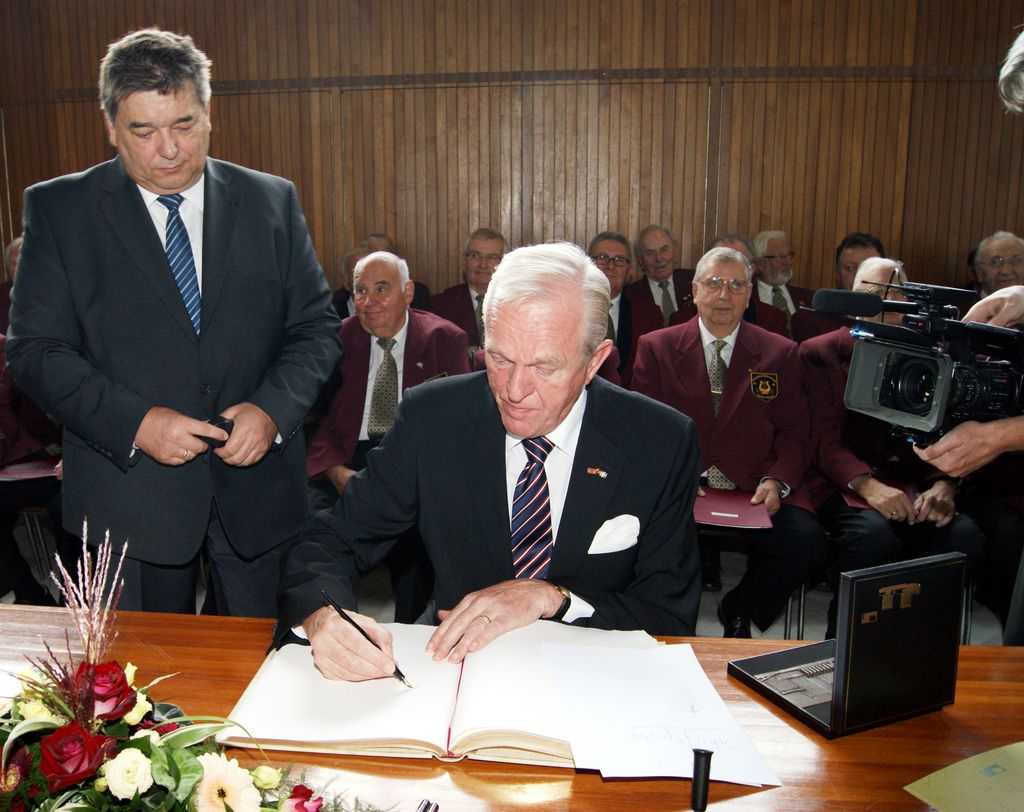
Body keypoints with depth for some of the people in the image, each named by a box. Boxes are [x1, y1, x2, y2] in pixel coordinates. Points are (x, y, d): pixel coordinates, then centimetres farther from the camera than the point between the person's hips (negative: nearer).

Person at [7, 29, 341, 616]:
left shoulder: (273, 201, 5)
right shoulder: (59, 209, 1)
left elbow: (318, 325, 4)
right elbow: (35, 349, -3)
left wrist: (272, 408, -13)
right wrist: (134, 422, -17)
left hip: (259, 486, 1)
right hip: (129, 495, -1)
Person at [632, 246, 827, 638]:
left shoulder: (780, 353, 13)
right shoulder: (655, 348, 10)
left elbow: (793, 431, 9)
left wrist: (776, 481, -11)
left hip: (755, 492, 2)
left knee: (806, 542, -25)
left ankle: (739, 613, 4)